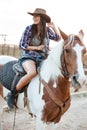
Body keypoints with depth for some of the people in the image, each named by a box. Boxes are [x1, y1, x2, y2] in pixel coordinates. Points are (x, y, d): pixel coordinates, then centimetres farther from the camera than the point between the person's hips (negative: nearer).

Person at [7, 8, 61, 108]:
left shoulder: (47, 30, 5)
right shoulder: (29, 28, -4)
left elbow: (58, 39, 16)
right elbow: (21, 45, -3)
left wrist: (54, 27, 2)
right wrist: (36, 47, -11)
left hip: (43, 58, 5)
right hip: (28, 56, -5)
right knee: (32, 72, -36)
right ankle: (12, 94, -21)